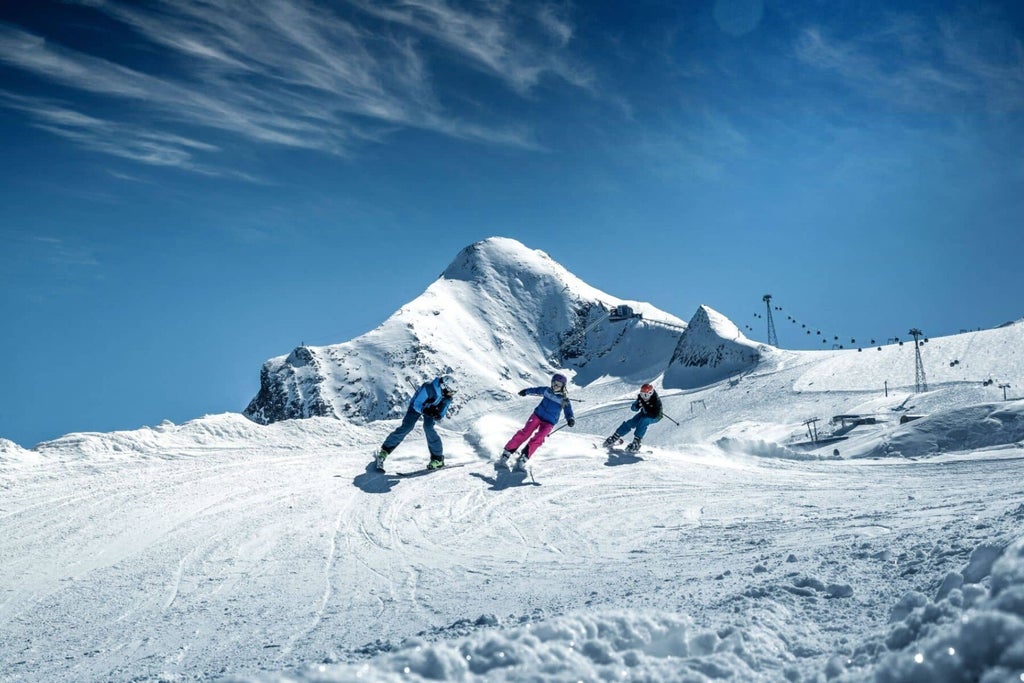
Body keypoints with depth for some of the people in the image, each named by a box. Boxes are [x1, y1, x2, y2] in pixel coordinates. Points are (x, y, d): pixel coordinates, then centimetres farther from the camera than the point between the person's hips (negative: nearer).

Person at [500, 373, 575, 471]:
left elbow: (568, 411, -13)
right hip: (537, 415, 1)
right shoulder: (547, 391, 2)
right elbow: (536, 390, 20)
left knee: (537, 439, -22)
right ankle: (506, 454, -13)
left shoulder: (564, 400, -5)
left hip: (549, 422, -1)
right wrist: (526, 391, 37)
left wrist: (570, 419, -35)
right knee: (525, 432, -15)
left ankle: (522, 459, -18)